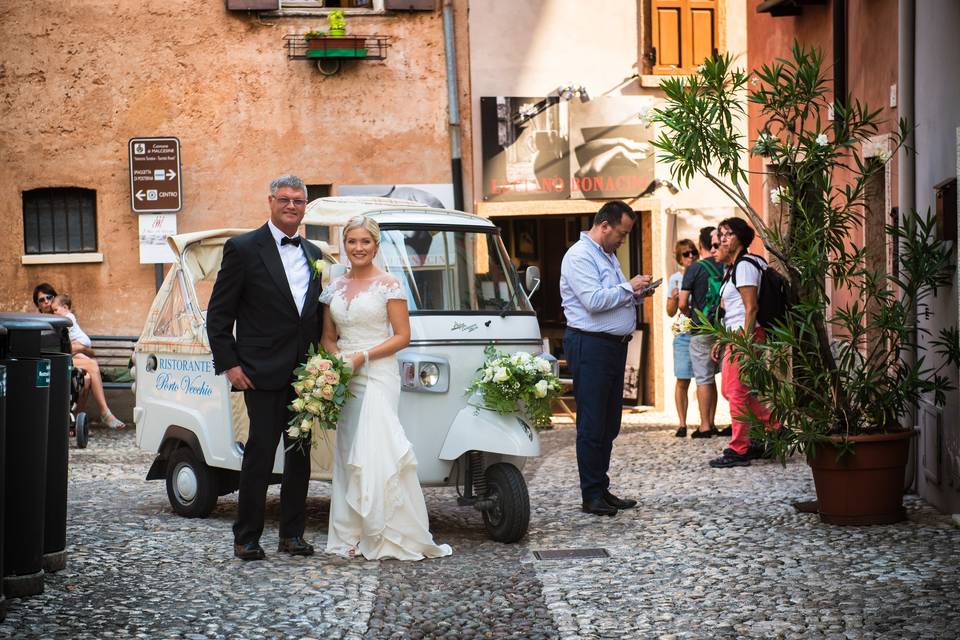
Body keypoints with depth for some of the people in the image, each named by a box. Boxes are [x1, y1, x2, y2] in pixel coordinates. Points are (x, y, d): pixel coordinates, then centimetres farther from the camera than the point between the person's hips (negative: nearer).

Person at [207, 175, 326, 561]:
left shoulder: (312, 254, 14)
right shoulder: (243, 249, -3)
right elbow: (218, 315, -4)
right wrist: (229, 365, -11)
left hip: (305, 374, 6)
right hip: (264, 373, -6)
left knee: (301, 454, 9)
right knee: (260, 453, -5)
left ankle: (292, 534, 18)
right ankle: (246, 538, 4)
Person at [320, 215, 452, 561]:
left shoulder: (388, 285, -2)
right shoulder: (335, 287, 13)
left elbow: (402, 336, -6)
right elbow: (328, 336, 17)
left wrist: (362, 357, -14)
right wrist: (338, 358, -4)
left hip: (378, 376, -5)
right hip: (345, 381, 5)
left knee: (376, 452, -14)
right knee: (348, 453, 4)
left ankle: (390, 535, -8)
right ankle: (353, 535, 8)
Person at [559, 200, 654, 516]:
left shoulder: (608, 255, 20)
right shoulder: (579, 256, -11)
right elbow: (594, 301, -22)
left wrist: (637, 294, 8)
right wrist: (629, 287, -12)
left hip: (613, 345, 10)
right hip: (590, 346, -10)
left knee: (609, 425, 12)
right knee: (592, 425, -5)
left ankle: (602, 489, 19)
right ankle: (592, 496, 0)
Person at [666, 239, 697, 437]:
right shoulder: (675, 278, 8)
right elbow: (671, 312, 9)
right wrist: (674, 298, -10)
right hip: (684, 335, 0)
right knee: (682, 381, -4)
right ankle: (682, 424, 0)